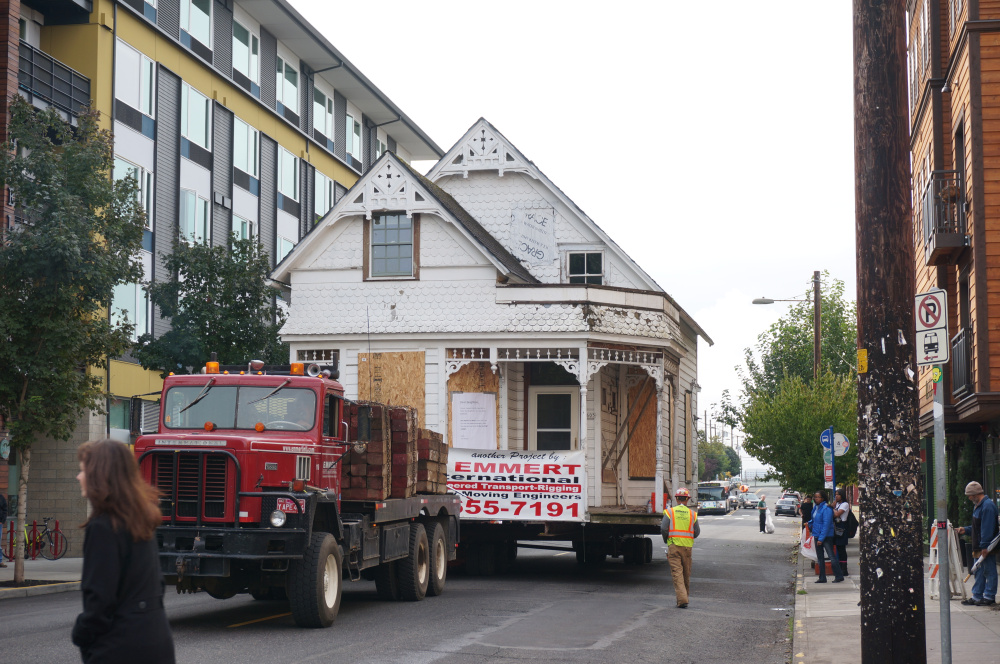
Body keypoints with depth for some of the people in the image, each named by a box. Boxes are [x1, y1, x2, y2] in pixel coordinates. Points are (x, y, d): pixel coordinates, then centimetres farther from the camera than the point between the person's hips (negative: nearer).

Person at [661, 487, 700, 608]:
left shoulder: (669, 512, -1)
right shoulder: (692, 514, 5)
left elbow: (663, 529, -8)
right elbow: (697, 532, 5)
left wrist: (666, 540, 11)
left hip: (673, 545, -2)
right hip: (687, 546, 2)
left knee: (677, 573, -6)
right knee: (686, 574, 13)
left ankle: (682, 599, -17)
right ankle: (684, 597, 22)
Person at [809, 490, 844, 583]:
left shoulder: (826, 509, -18)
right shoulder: (816, 507, 10)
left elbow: (826, 524, -21)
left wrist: (821, 538, -22)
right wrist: (810, 523, 5)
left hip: (826, 536, -9)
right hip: (817, 535, 9)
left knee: (831, 556, -5)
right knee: (820, 557, 11)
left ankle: (839, 576, 3)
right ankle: (822, 578, 17)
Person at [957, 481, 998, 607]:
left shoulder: (988, 506, -17)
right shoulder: (979, 506, 17)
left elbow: (987, 529, -22)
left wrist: (984, 546, -23)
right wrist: (966, 529, 22)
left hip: (987, 548, -11)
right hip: (979, 548, 11)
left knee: (989, 571, -2)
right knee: (979, 571, 13)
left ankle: (989, 597, 3)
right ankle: (977, 597, 17)